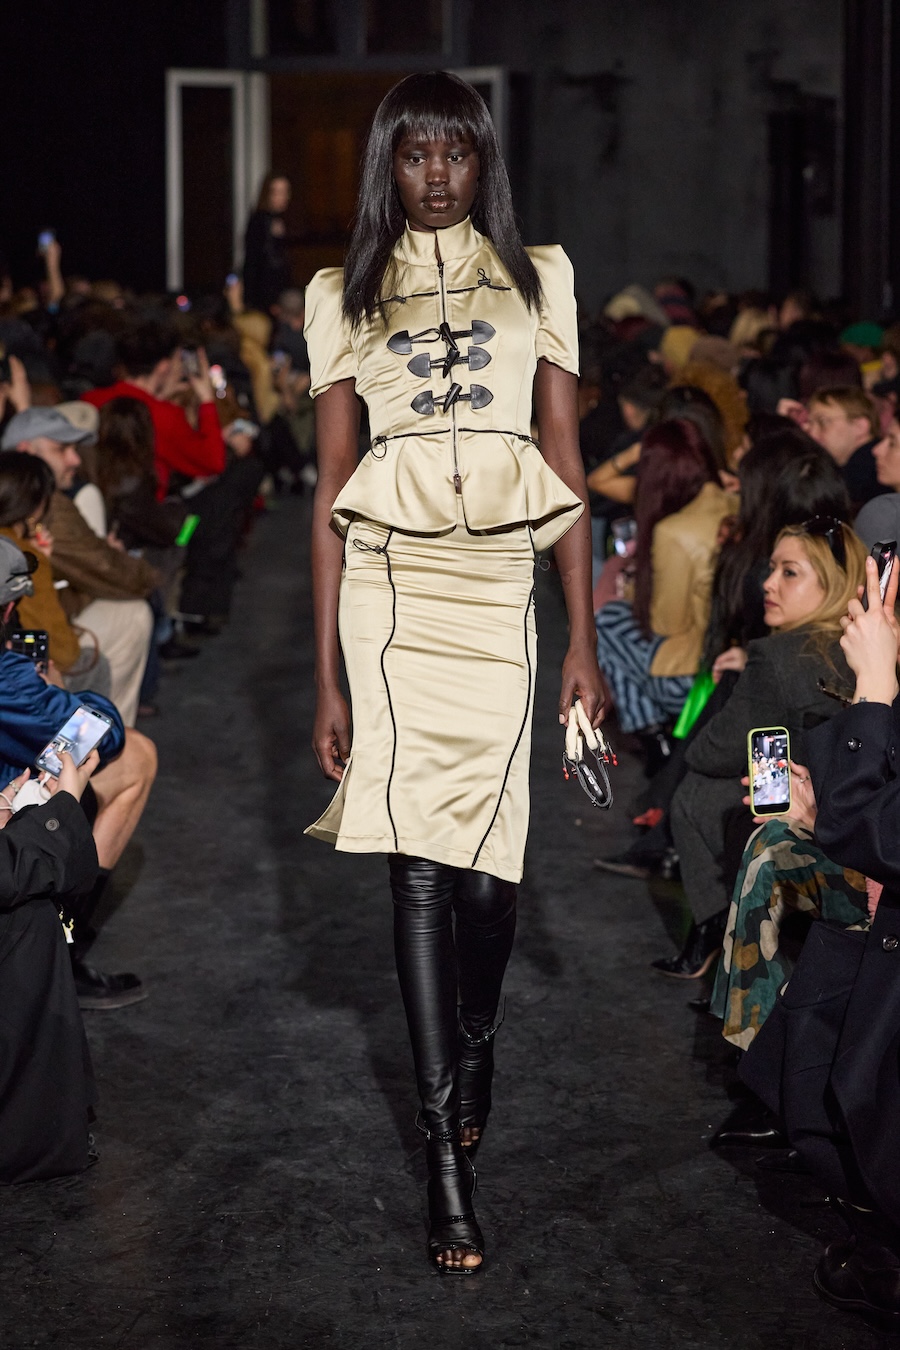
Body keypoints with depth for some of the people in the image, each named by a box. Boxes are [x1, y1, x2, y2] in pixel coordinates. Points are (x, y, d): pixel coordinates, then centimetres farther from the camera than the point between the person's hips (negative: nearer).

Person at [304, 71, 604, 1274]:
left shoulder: (538, 273, 13)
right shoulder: (344, 293, 12)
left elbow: (568, 461, 9)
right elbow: (331, 486, 9)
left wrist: (585, 639, 2)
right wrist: (327, 674, 4)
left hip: (506, 579, 1)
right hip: (392, 583, -1)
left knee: (487, 856, 1)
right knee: (421, 860, -8)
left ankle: (472, 1063, 31)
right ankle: (448, 1157, -5)